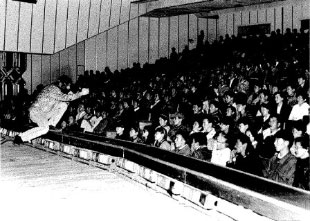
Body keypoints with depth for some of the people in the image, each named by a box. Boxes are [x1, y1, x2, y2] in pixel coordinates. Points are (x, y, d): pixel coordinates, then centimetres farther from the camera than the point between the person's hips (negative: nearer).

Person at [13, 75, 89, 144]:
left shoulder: (56, 88, 8)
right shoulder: (53, 89, -20)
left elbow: (64, 99, 18)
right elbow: (64, 98, -30)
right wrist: (81, 93, -26)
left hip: (44, 112, 9)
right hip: (36, 111, -9)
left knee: (63, 105, -1)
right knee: (45, 129, -31)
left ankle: (51, 124, 2)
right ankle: (20, 137, -23)